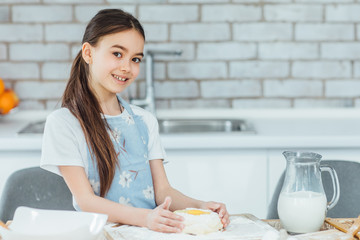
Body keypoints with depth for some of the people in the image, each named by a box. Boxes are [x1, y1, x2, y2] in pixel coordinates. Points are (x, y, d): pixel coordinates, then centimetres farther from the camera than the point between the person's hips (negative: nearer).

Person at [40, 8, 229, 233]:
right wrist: (144, 217, -26)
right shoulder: (63, 122, -2)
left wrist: (200, 206, -12)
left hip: (152, 230, 4)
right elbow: (85, 199, -10)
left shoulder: (145, 121, 15)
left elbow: (163, 190, 9)